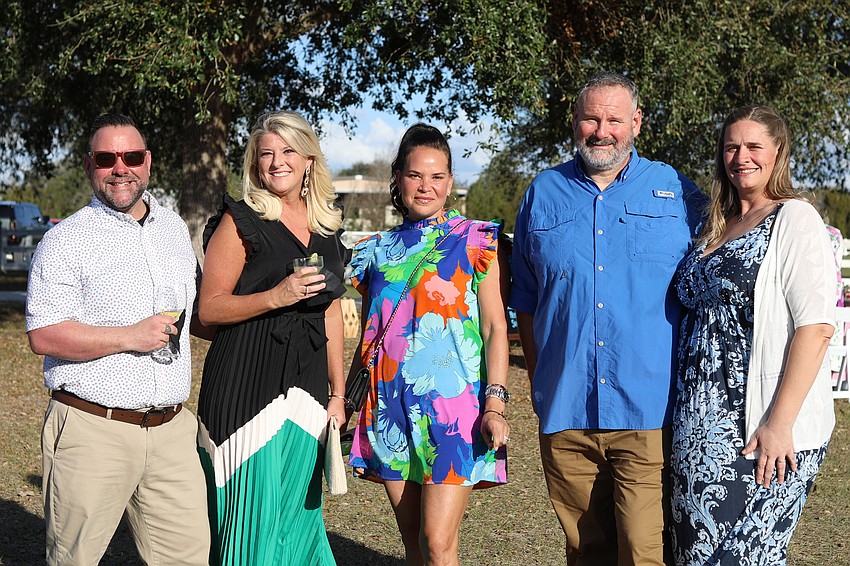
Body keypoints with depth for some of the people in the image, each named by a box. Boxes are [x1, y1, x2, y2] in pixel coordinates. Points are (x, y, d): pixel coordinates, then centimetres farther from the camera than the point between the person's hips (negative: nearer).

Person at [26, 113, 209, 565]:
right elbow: (43, 335, -11)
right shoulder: (67, 239, -4)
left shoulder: (175, 229, 15)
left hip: (170, 428, 5)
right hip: (93, 429, -5)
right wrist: (130, 337, -17)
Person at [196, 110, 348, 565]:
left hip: (305, 388, 6)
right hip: (246, 387, -5)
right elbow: (208, 308, -7)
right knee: (252, 515, -5)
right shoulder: (241, 221, -3)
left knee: (297, 511, 10)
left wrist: (338, 392, 17)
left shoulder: (325, 227, 14)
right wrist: (277, 296, -21)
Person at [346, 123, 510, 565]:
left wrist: (495, 403, -12)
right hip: (391, 408, 4)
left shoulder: (475, 241, 2)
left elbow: (495, 328, -2)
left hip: (454, 406, -4)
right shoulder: (377, 250, 14)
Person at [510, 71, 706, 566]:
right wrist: (537, 383, 12)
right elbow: (526, 301, 17)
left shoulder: (679, 194, 6)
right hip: (565, 415, 3)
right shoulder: (544, 195, 11)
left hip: (650, 414, -2)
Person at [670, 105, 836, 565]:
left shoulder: (794, 219, -5)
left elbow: (816, 328, -14)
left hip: (766, 437, -7)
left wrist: (780, 423, -19)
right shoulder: (716, 228, 17)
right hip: (703, 428, 7)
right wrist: (686, 414, 13)